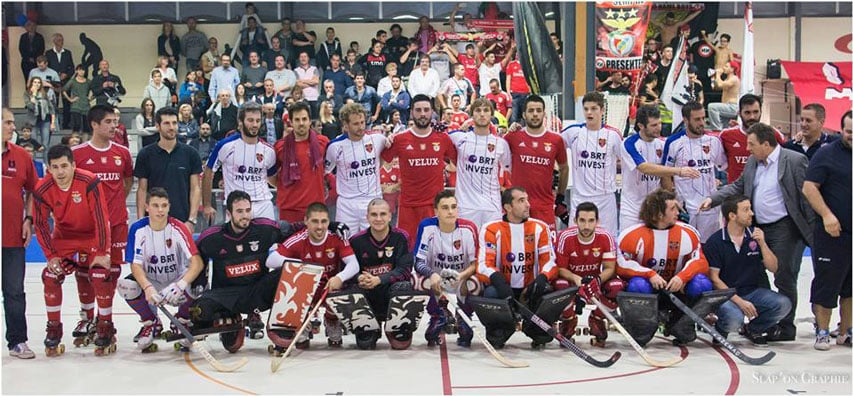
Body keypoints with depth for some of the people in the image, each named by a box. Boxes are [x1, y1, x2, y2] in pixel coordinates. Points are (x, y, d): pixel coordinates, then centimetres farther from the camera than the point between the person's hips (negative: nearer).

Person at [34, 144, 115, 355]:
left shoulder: (89, 182, -27)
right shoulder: (43, 189, -17)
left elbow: (101, 218, -24)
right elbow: (41, 223, -7)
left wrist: (102, 252, -22)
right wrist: (50, 255, -11)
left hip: (92, 235, -3)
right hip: (63, 236, 3)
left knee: (101, 276, -17)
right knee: (51, 276, -10)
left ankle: (105, 328, -1)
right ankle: (54, 329, 7)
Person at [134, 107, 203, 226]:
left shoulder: (190, 154, 2)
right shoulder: (145, 154, 2)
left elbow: (195, 188, 1)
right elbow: (142, 189, 3)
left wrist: (191, 220, -9)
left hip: (182, 221, 0)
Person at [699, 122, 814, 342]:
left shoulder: (795, 161, -10)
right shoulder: (753, 163, 12)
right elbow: (738, 187, 17)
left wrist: (812, 229, -13)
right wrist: (713, 199, 3)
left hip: (785, 229, -8)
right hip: (759, 228, 8)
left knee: (784, 278, -2)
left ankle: (786, 326, 10)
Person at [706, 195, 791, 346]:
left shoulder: (755, 235, 4)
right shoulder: (715, 241, -9)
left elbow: (773, 268, 3)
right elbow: (714, 278, -11)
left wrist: (762, 243, -13)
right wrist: (739, 301, -18)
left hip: (753, 291, 5)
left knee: (783, 304, -21)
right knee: (734, 319, -35)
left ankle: (752, 329, 8)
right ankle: (720, 330, 5)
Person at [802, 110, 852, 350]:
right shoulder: (827, 154, -4)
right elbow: (809, 188, -9)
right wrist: (826, 215, -18)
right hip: (833, 232, -5)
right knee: (827, 283, 0)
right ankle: (822, 332, 9)